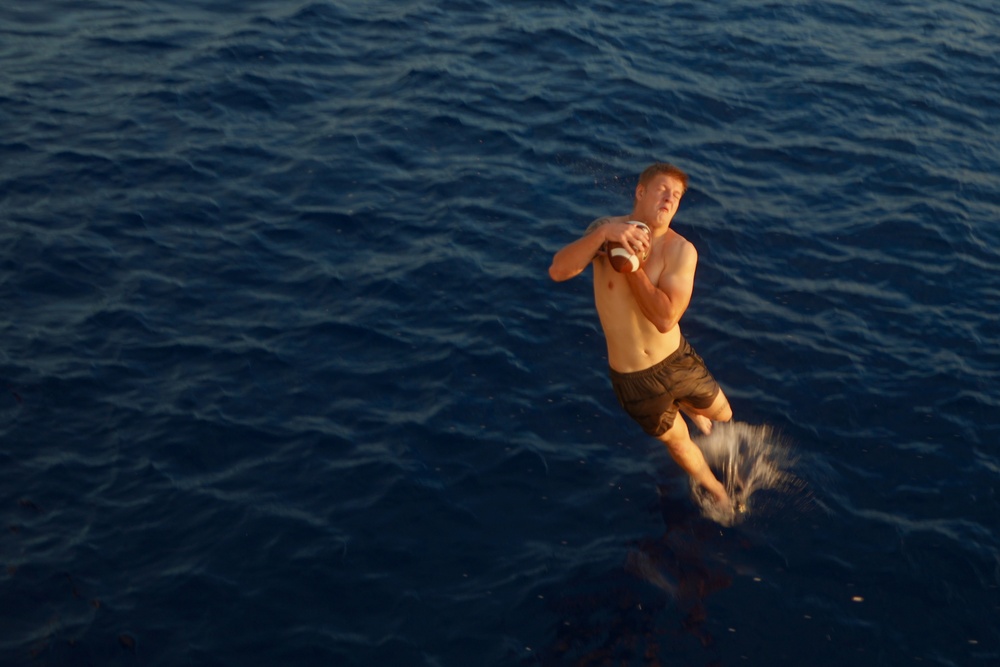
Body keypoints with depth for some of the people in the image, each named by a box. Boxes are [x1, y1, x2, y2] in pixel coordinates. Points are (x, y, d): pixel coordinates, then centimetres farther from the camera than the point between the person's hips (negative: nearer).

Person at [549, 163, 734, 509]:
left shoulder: (680, 251, -19)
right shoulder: (605, 228, -11)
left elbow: (665, 319, -30)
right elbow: (558, 272, -26)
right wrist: (603, 234, -37)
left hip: (676, 360, 0)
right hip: (632, 377, 0)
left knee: (722, 415, 22)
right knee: (677, 441, 19)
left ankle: (689, 407, 60)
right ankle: (715, 488, 50)